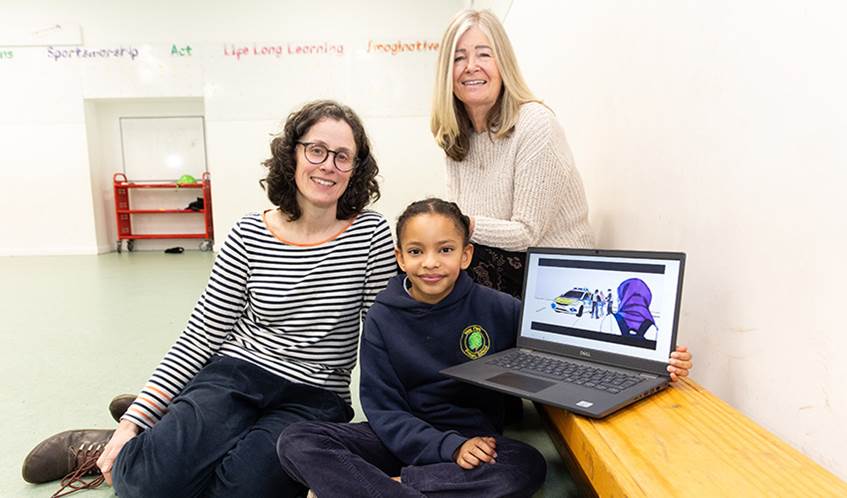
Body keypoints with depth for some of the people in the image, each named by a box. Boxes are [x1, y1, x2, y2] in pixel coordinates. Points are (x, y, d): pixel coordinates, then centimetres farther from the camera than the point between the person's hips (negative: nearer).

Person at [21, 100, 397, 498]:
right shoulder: (249, 237, -3)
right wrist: (133, 421, -4)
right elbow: (201, 336, 0)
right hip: (237, 375, 0)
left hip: (315, 401, 1)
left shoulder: (371, 235, -5)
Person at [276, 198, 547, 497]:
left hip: (476, 440, 1)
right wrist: (451, 448, -20)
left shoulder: (500, 309, -6)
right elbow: (383, 410, -6)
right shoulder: (382, 319, -4)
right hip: (404, 438, 0)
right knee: (294, 441, -18)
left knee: (529, 466, -31)